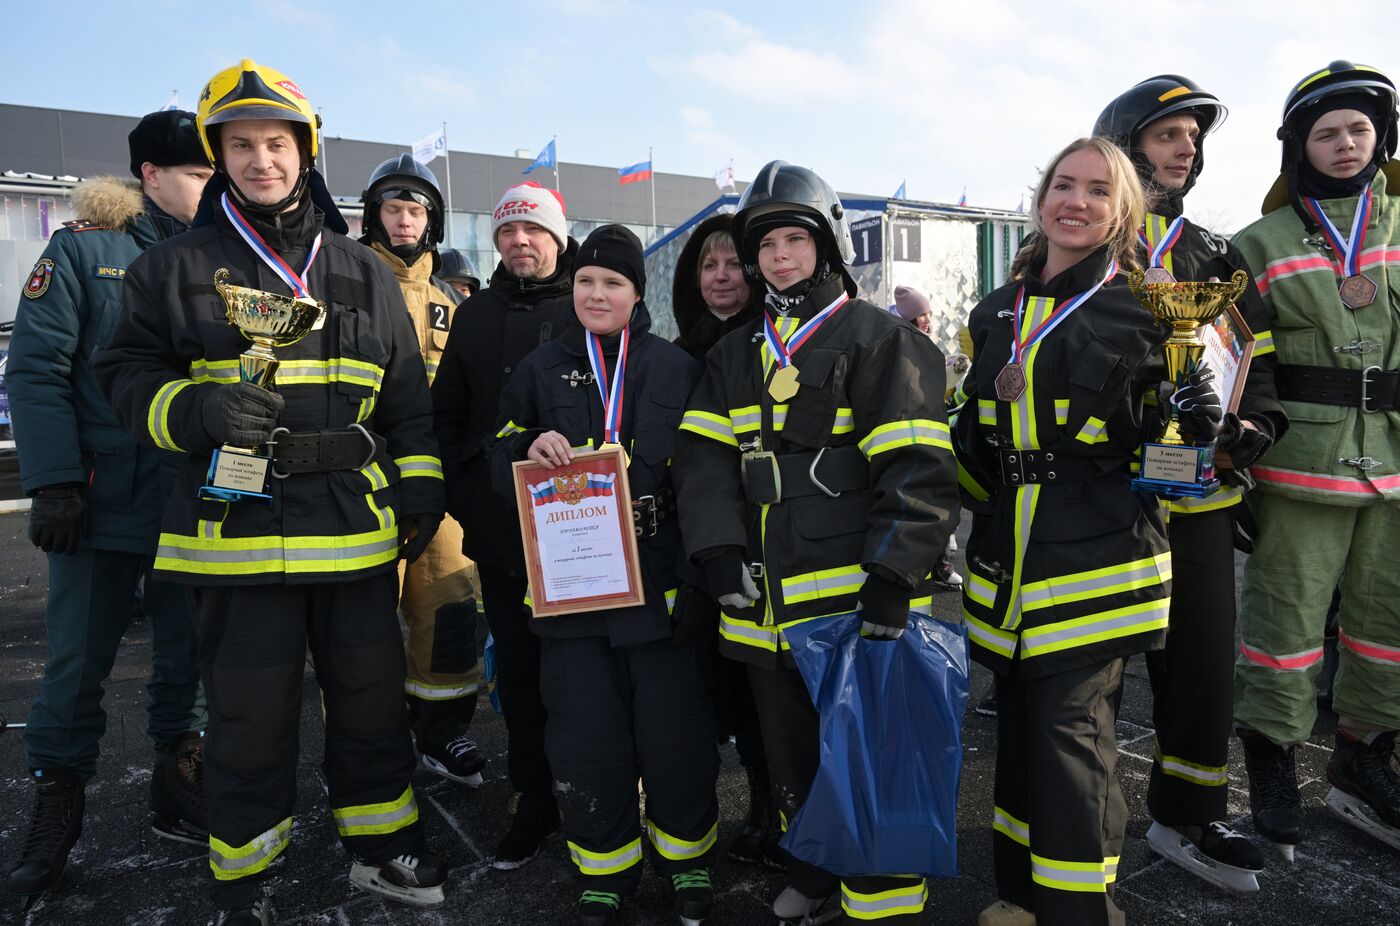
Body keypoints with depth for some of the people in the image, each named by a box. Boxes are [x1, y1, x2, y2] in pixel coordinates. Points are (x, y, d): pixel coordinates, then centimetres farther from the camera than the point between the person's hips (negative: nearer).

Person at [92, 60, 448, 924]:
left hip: (357, 524, 2)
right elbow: (128, 377, 6)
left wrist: (421, 487, 6)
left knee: (372, 693, 12)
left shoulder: (364, 272, 11)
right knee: (249, 710, 7)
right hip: (236, 526, -2)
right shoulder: (175, 268, 5)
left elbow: (409, 396, 13)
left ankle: (383, 846, 33)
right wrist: (196, 410, -15)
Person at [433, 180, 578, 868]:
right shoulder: (476, 317, 11)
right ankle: (534, 802, 25)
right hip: (501, 532, 3)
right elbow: (447, 416, 13)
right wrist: (464, 499, 3)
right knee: (518, 669, 11)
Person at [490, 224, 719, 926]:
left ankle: (687, 861, 32)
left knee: (676, 733, 6)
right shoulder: (541, 369, 9)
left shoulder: (674, 368, 4)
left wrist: (698, 574, -5)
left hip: (659, 585, -1)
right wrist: (530, 450, -14)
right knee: (586, 738, 9)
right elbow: (501, 465, 9)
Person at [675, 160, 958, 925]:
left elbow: (917, 470, -11)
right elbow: (701, 457, 6)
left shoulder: (877, 339, -3)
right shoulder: (736, 357, 15)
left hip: (853, 602, -6)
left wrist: (892, 578, -18)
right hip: (765, 604, 6)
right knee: (790, 760, 20)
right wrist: (721, 551, -8)